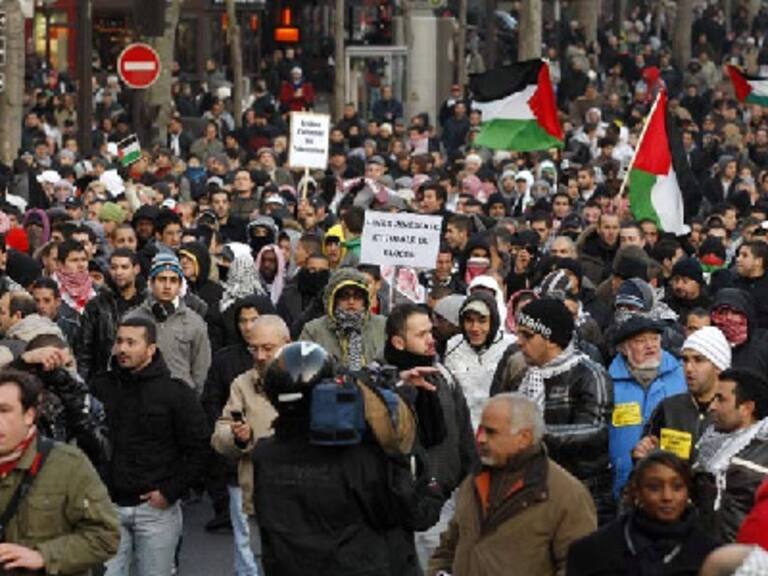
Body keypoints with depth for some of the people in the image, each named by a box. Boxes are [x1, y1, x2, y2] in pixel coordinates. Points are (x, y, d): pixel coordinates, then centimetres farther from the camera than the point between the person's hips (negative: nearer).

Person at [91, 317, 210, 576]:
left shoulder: (175, 392, -2)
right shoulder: (101, 386, 5)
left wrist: (170, 492, -8)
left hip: (157, 508, -2)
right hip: (109, 505, 2)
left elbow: (198, 448, -3)